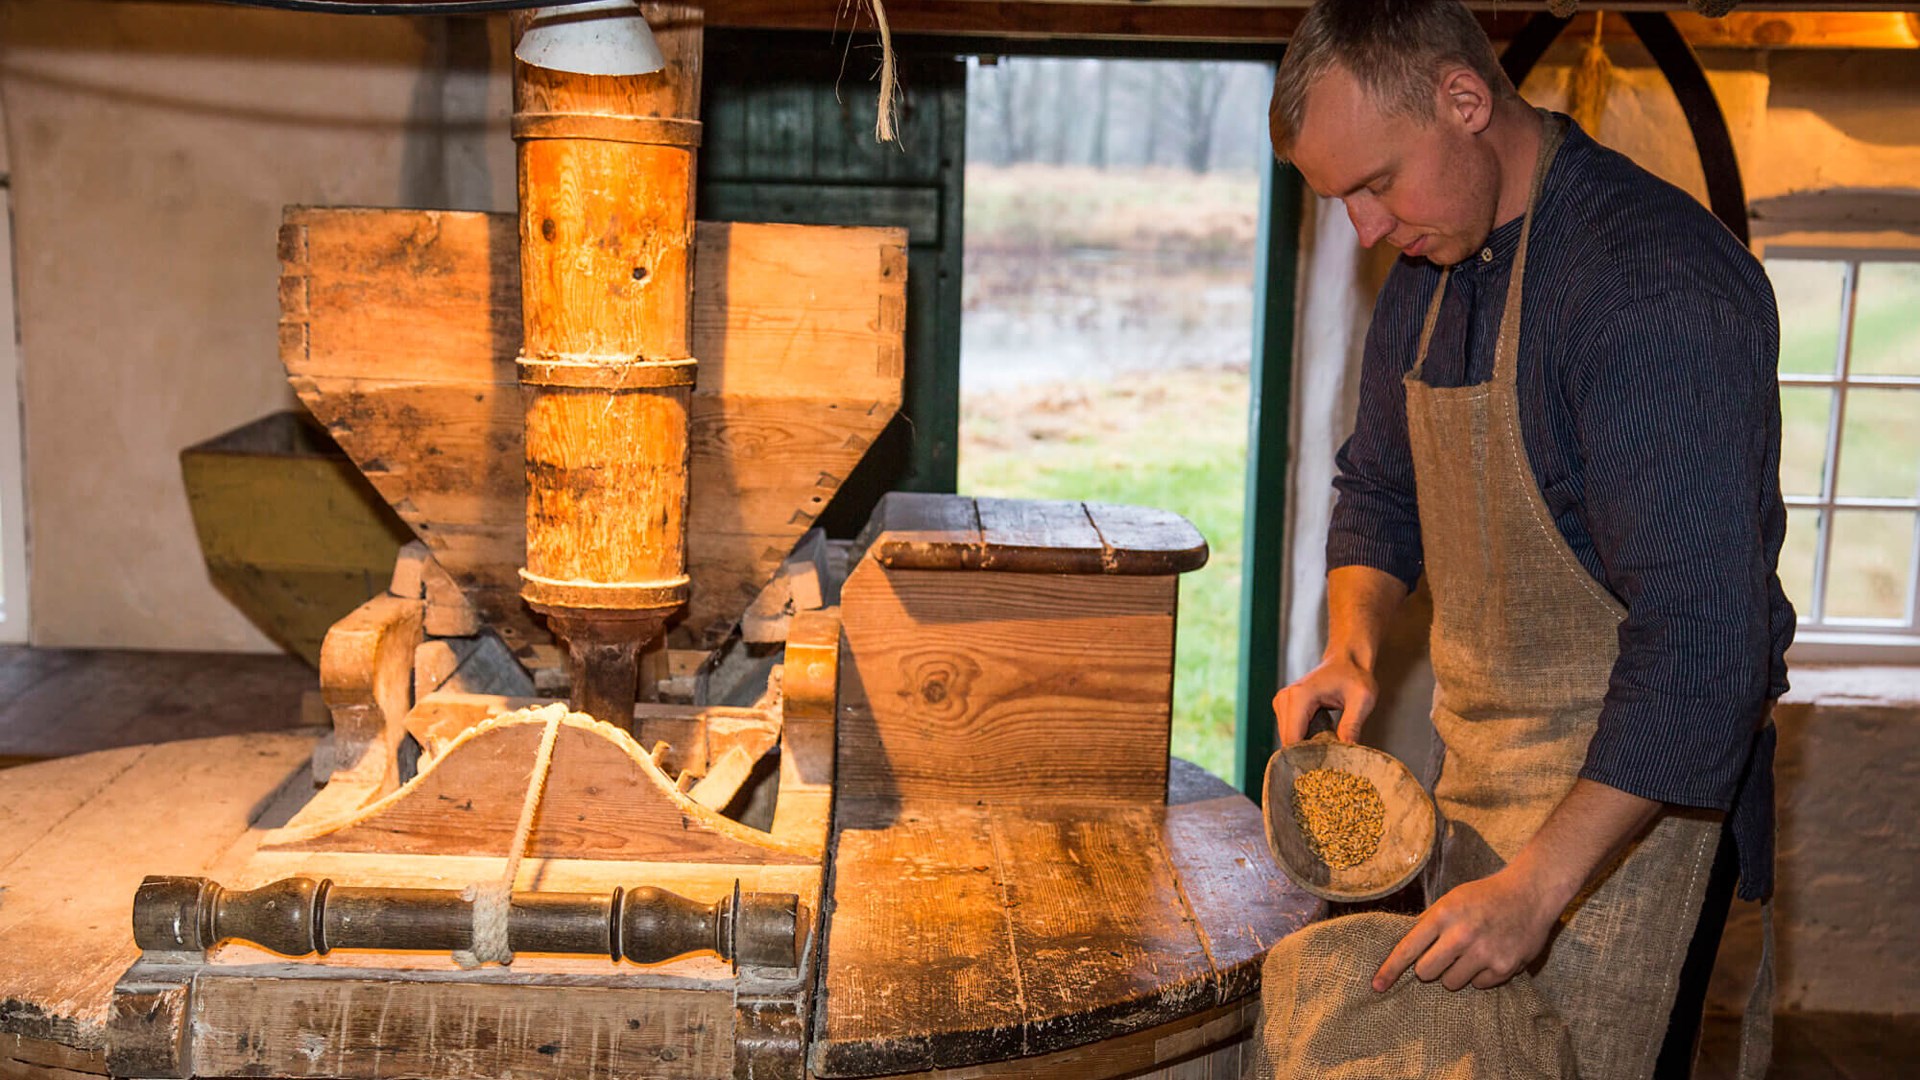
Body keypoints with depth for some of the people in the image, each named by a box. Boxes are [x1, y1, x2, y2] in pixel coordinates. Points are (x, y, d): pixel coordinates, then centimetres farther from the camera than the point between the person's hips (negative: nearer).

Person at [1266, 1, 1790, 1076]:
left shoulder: (1656, 281, -23)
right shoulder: (1430, 271, 6)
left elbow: (1701, 631, -27)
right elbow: (1380, 489, 18)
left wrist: (1537, 887, -28)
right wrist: (1352, 650, -2)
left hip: (1626, 776, -8)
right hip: (1472, 749, 8)